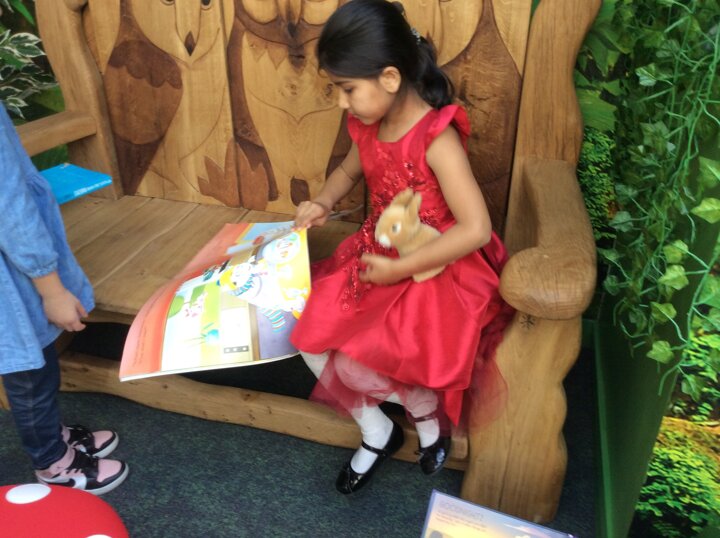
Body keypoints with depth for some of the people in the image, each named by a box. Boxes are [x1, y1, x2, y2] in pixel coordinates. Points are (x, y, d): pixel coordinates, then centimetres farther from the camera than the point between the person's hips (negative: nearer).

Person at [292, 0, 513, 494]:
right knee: (308, 329, -5)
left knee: (354, 361, -22)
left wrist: (401, 269, -24)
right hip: (377, 254, 8)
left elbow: (477, 230, -27)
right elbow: (350, 169, 21)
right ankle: (377, 431, 14)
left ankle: (428, 414, 12)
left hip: (435, 270, -8)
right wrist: (324, 201, 0)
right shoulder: (367, 125, -1)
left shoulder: (437, 139, -23)